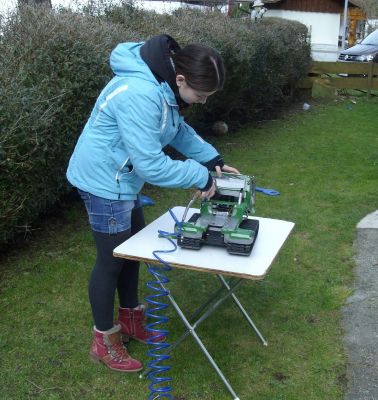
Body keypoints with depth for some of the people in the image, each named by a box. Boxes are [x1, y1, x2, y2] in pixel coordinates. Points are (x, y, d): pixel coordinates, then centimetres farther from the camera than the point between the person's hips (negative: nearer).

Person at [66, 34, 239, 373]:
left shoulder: (164, 84, -2)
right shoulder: (141, 95, -33)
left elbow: (179, 129, 12)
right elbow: (150, 164, -32)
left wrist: (213, 159, 2)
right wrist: (200, 177, -23)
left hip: (120, 179, 10)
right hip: (103, 180, -10)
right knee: (112, 259, 3)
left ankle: (130, 319, 38)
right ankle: (104, 342, 22)